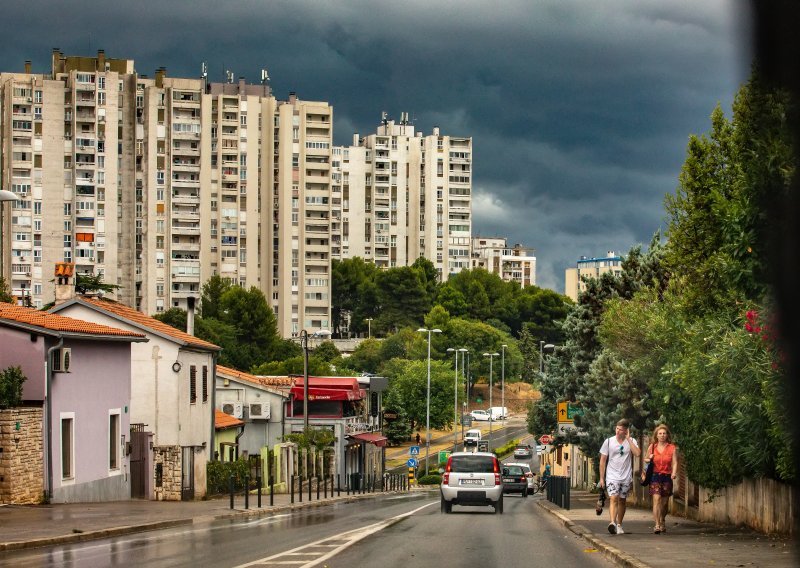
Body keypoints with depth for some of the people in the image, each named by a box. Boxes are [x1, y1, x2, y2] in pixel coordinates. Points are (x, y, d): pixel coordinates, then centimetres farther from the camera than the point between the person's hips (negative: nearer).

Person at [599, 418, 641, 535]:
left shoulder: (631, 441, 2)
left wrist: (628, 439, -14)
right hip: (612, 476, -2)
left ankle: (619, 525, 22)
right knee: (614, 499, -18)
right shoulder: (609, 441, 1)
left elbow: (637, 453, -17)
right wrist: (601, 478, 1)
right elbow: (603, 460, 4)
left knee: (622, 501, 11)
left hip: (626, 477, 2)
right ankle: (612, 522, -32)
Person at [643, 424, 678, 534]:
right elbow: (646, 460, 20)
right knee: (656, 499, -16)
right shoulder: (652, 447, 7)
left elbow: (674, 462, -2)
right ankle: (657, 525, -21)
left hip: (667, 477, 1)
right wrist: (648, 460, -4)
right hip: (655, 476, -1)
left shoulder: (672, 448, 4)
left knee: (665, 502, 11)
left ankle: (662, 521, 36)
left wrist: (674, 473, -20)